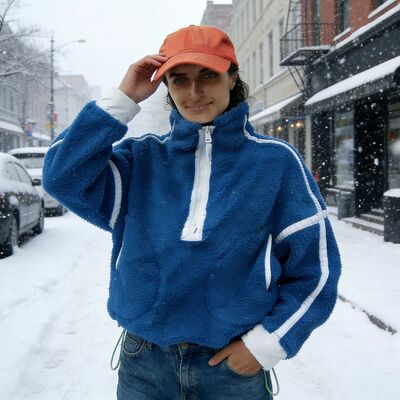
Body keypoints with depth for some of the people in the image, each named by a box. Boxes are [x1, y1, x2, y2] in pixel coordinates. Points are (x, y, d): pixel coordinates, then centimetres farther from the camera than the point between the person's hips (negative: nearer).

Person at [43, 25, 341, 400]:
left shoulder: (277, 160, -5)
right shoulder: (142, 158, 1)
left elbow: (314, 269, -3)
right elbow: (63, 177, -13)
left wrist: (268, 343, -10)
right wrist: (122, 100, -13)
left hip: (234, 365, -1)